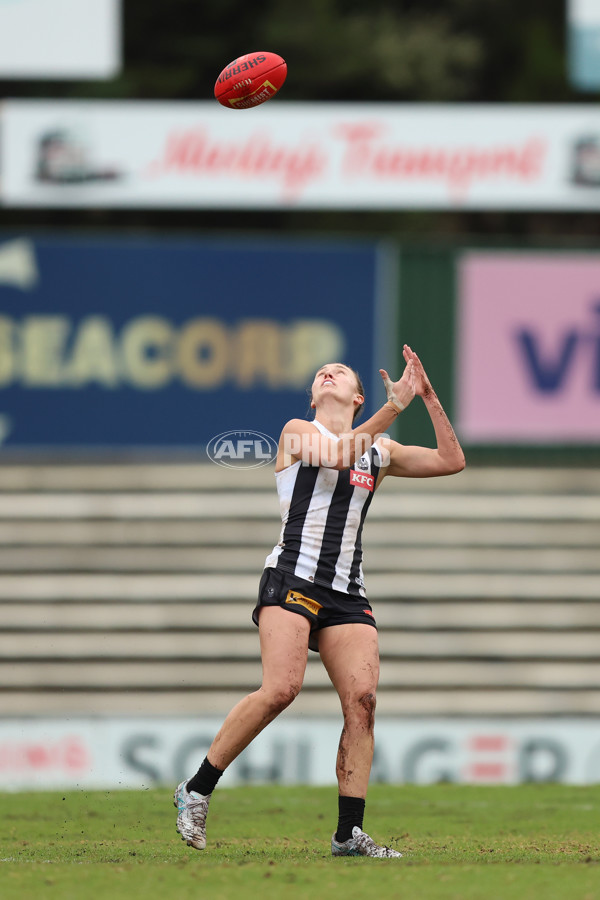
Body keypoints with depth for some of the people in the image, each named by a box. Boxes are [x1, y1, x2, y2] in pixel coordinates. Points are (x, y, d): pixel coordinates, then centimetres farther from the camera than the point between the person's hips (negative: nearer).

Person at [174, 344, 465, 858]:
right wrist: (395, 407, -18)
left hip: (347, 593, 5)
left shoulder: (379, 451, 22)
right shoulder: (298, 432, 8)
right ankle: (197, 792, -11)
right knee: (281, 689, -24)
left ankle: (350, 834, -10)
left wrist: (430, 397, 10)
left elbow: (451, 461, 18)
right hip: (293, 579, -5)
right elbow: (334, 456, -13)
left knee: (362, 699, -12)